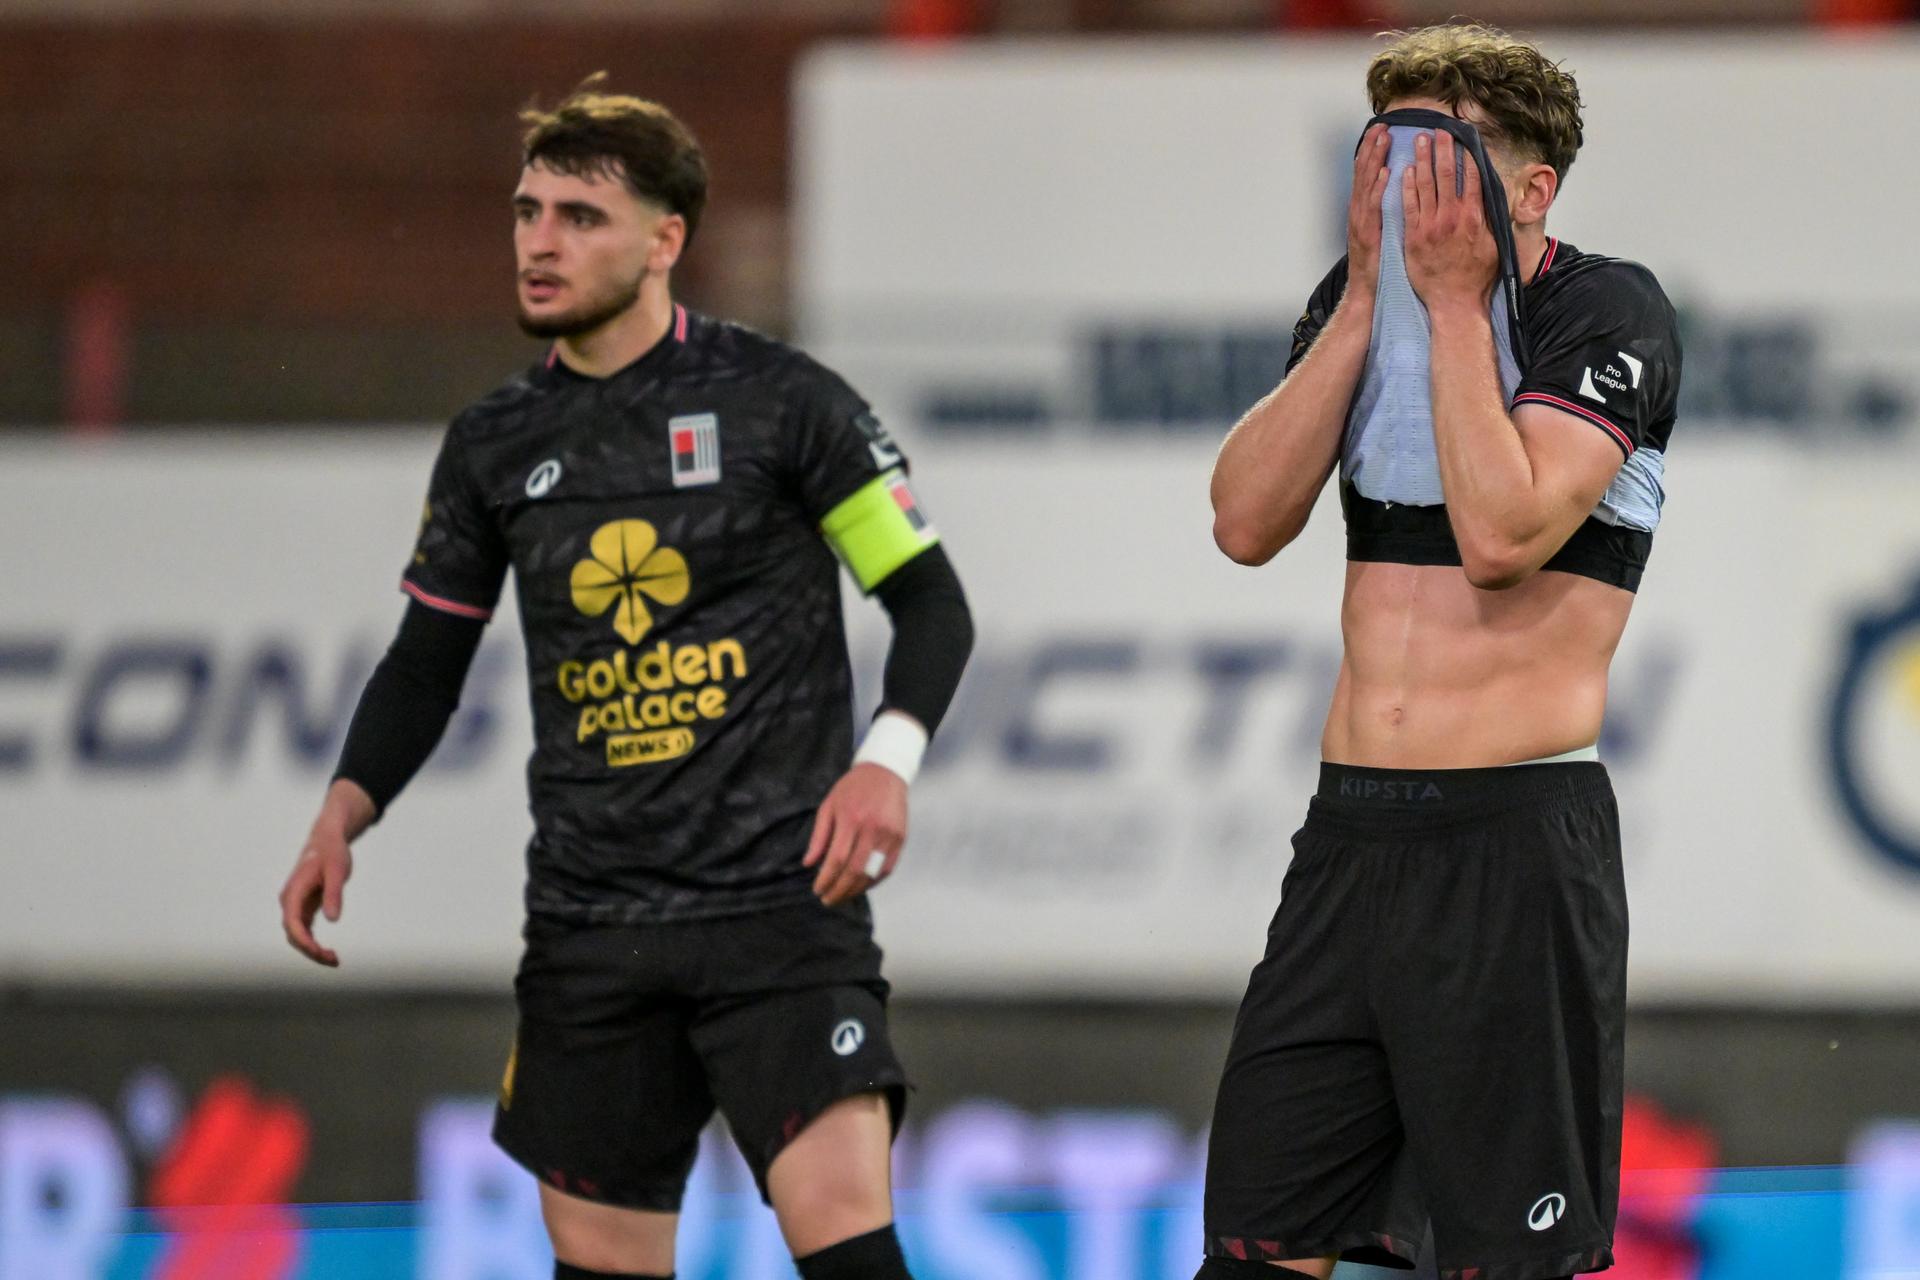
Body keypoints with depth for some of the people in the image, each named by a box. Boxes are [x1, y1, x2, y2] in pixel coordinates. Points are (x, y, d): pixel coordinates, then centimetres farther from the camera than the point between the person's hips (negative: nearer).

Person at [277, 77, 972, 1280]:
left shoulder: (777, 400, -4)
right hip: (589, 927, 4)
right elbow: (428, 662, 18)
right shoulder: (495, 446, 9)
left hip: (779, 904, -4)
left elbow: (930, 598, 0)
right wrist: (344, 814, 2)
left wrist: (887, 757, -16)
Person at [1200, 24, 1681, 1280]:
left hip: (1517, 845, -6)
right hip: (1351, 832, 6)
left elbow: (1502, 535, -21)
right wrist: (1368, 296, -5)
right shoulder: (1358, 300, 11)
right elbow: (1247, 520, -2)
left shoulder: (1608, 314, -7)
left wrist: (1455, 300, -15)